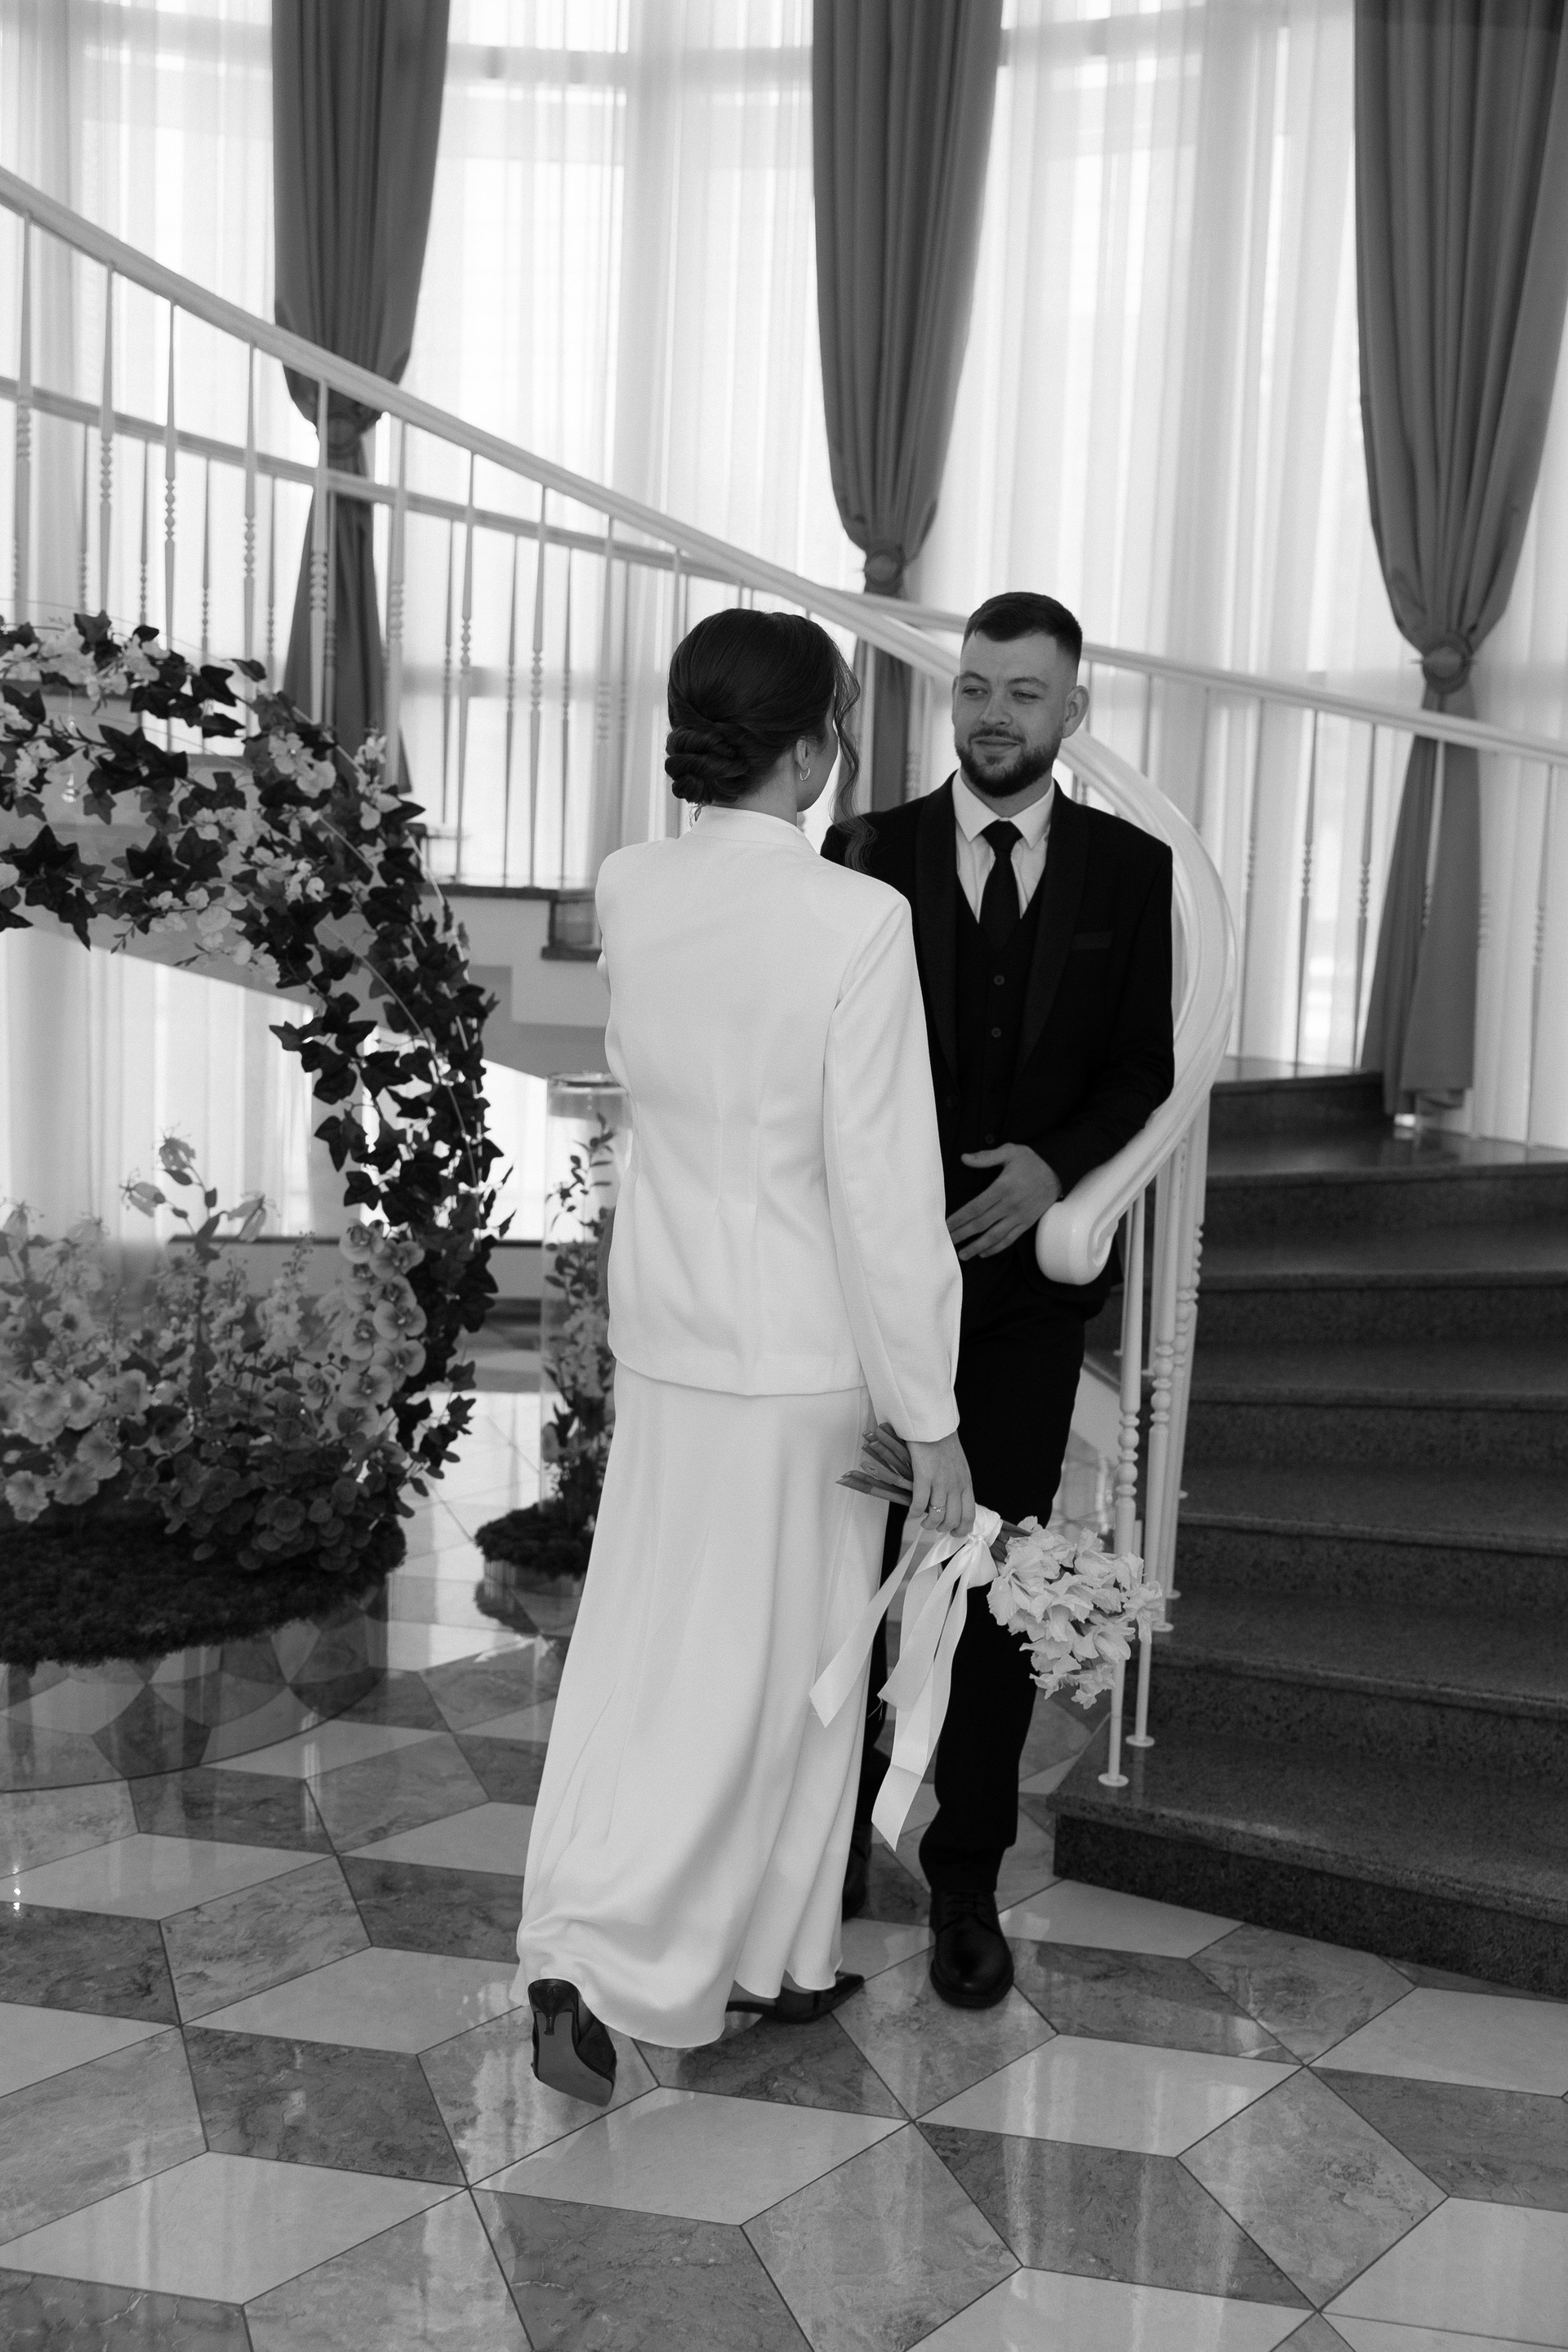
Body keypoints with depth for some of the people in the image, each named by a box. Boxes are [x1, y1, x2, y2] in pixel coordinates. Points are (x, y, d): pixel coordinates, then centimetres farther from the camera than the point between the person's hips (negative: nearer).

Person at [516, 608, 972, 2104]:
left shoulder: (626, 891, -4)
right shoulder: (859, 922, -21)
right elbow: (884, 1191, -20)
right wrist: (928, 1417, -11)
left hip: (661, 1332, 6)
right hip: (799, 1352, -5)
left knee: (647, 1641, 18)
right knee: (772, 1669, 12)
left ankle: (583, 1942, 23)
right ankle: (684, 1960, 18)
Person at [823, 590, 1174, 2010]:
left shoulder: (1131, 868, 2)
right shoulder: (869, 850, 0)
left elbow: (1143, 1071, 1)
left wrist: (1057, 1163, -15)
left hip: (1028, 1277, 0)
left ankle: (968, 1877, 21)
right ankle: (841, 1823, 32)